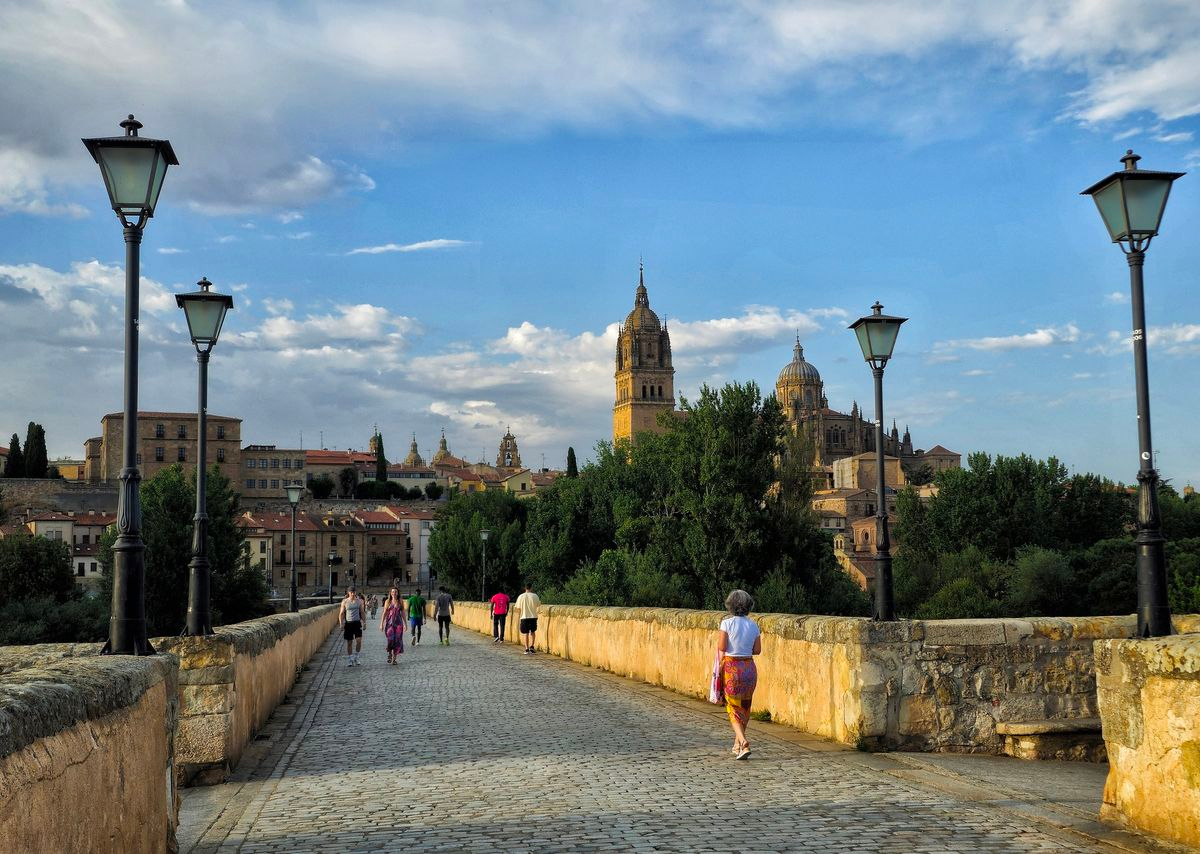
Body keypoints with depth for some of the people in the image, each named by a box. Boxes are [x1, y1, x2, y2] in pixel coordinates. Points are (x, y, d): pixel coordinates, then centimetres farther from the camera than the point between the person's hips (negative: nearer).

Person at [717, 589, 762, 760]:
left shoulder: (727, 623, -9)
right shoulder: (753, 625, 2)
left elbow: (721, 647, -13)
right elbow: (757, 650, 6)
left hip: (731, 667, -4)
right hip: (749, 667, 4)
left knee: (733, 708, 3)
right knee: (745, 707, 19)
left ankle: (743, 744, -16)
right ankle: (737, 744, 30)